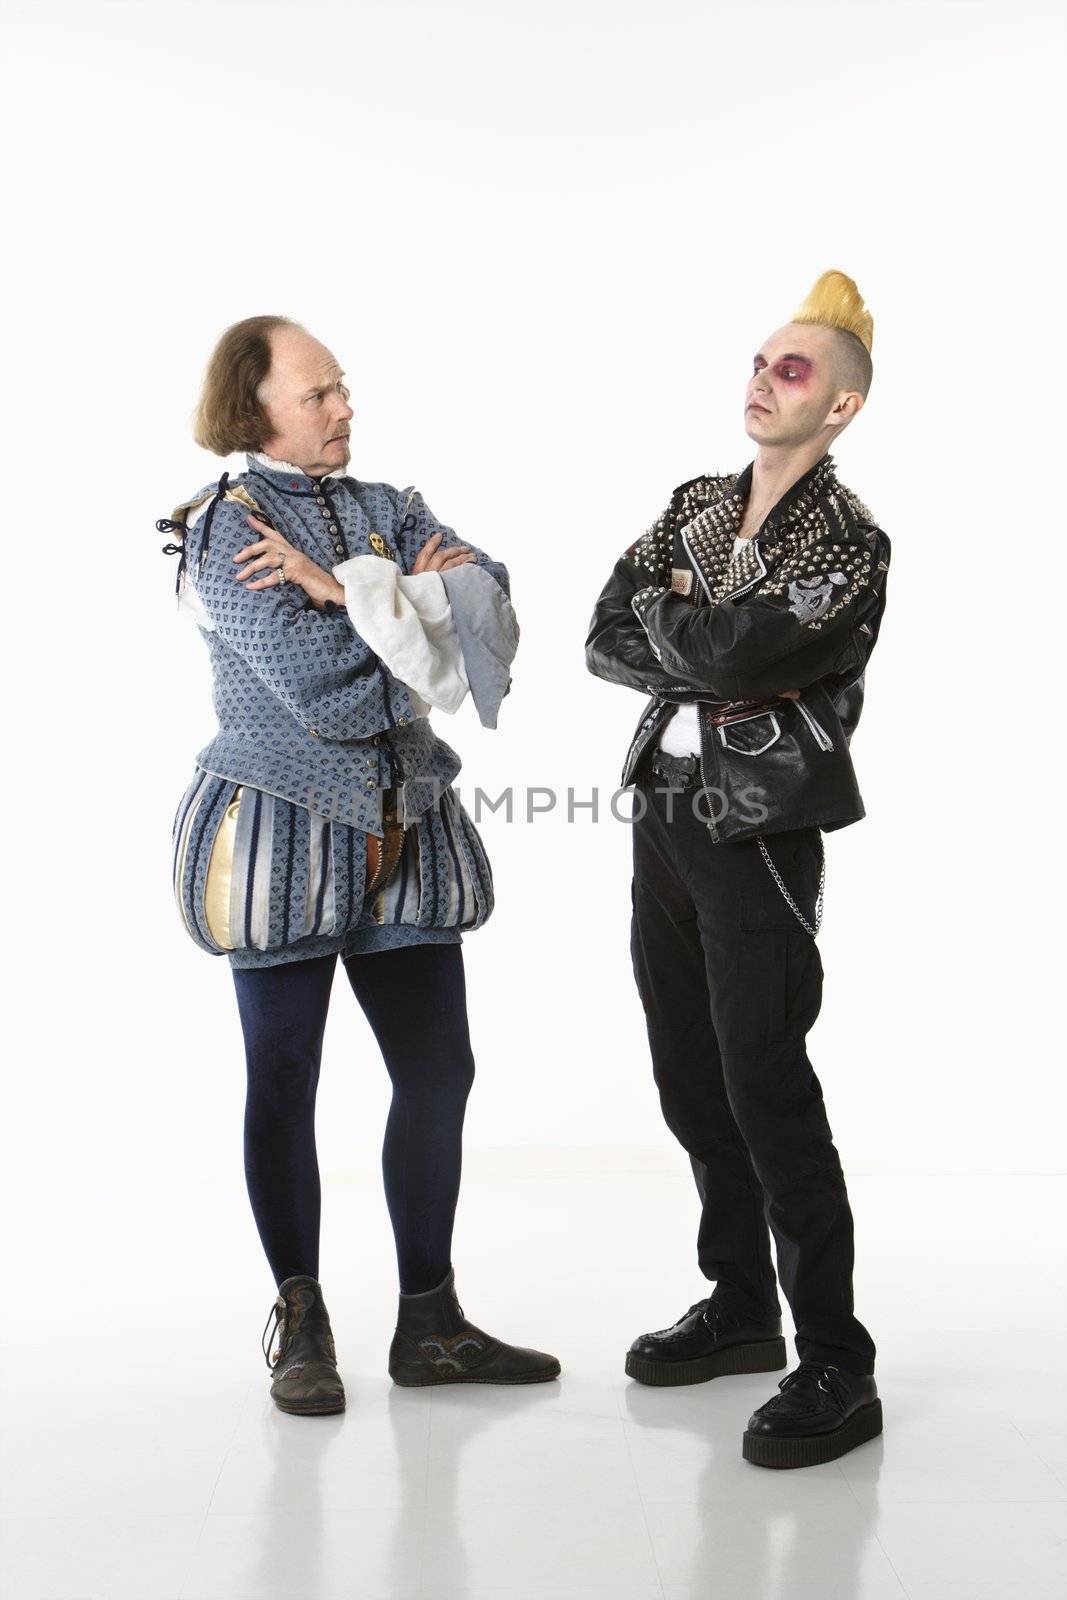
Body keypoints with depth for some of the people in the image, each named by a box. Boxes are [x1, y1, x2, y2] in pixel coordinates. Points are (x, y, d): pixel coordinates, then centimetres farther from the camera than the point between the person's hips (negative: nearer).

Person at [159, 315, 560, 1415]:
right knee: (283, 1082, 5)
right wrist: (420, 612, -5)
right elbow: (328, 695, -20)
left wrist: (352, 591, -19)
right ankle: (301, 1326, 21)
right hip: (280, 830, -5)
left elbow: (490, 605, -9)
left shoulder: (392, 512, 10)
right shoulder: (226, 531, -9)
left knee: (438, 1072, 7)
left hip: (404, 833, 6)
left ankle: (429, 1322, 20)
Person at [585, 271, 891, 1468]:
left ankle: (837, 1367, 1)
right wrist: (707, 653, -9)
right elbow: (605, 645, 6)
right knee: (691, 1083, 13)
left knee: (767, 1091, -8)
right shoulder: (695, 507, 12)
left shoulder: (846, 542, -9)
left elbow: (733, 656, -22)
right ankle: (741, 1307, 29)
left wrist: (665, 611, -3)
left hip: (756, 834, -7)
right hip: (664, 816, 7)